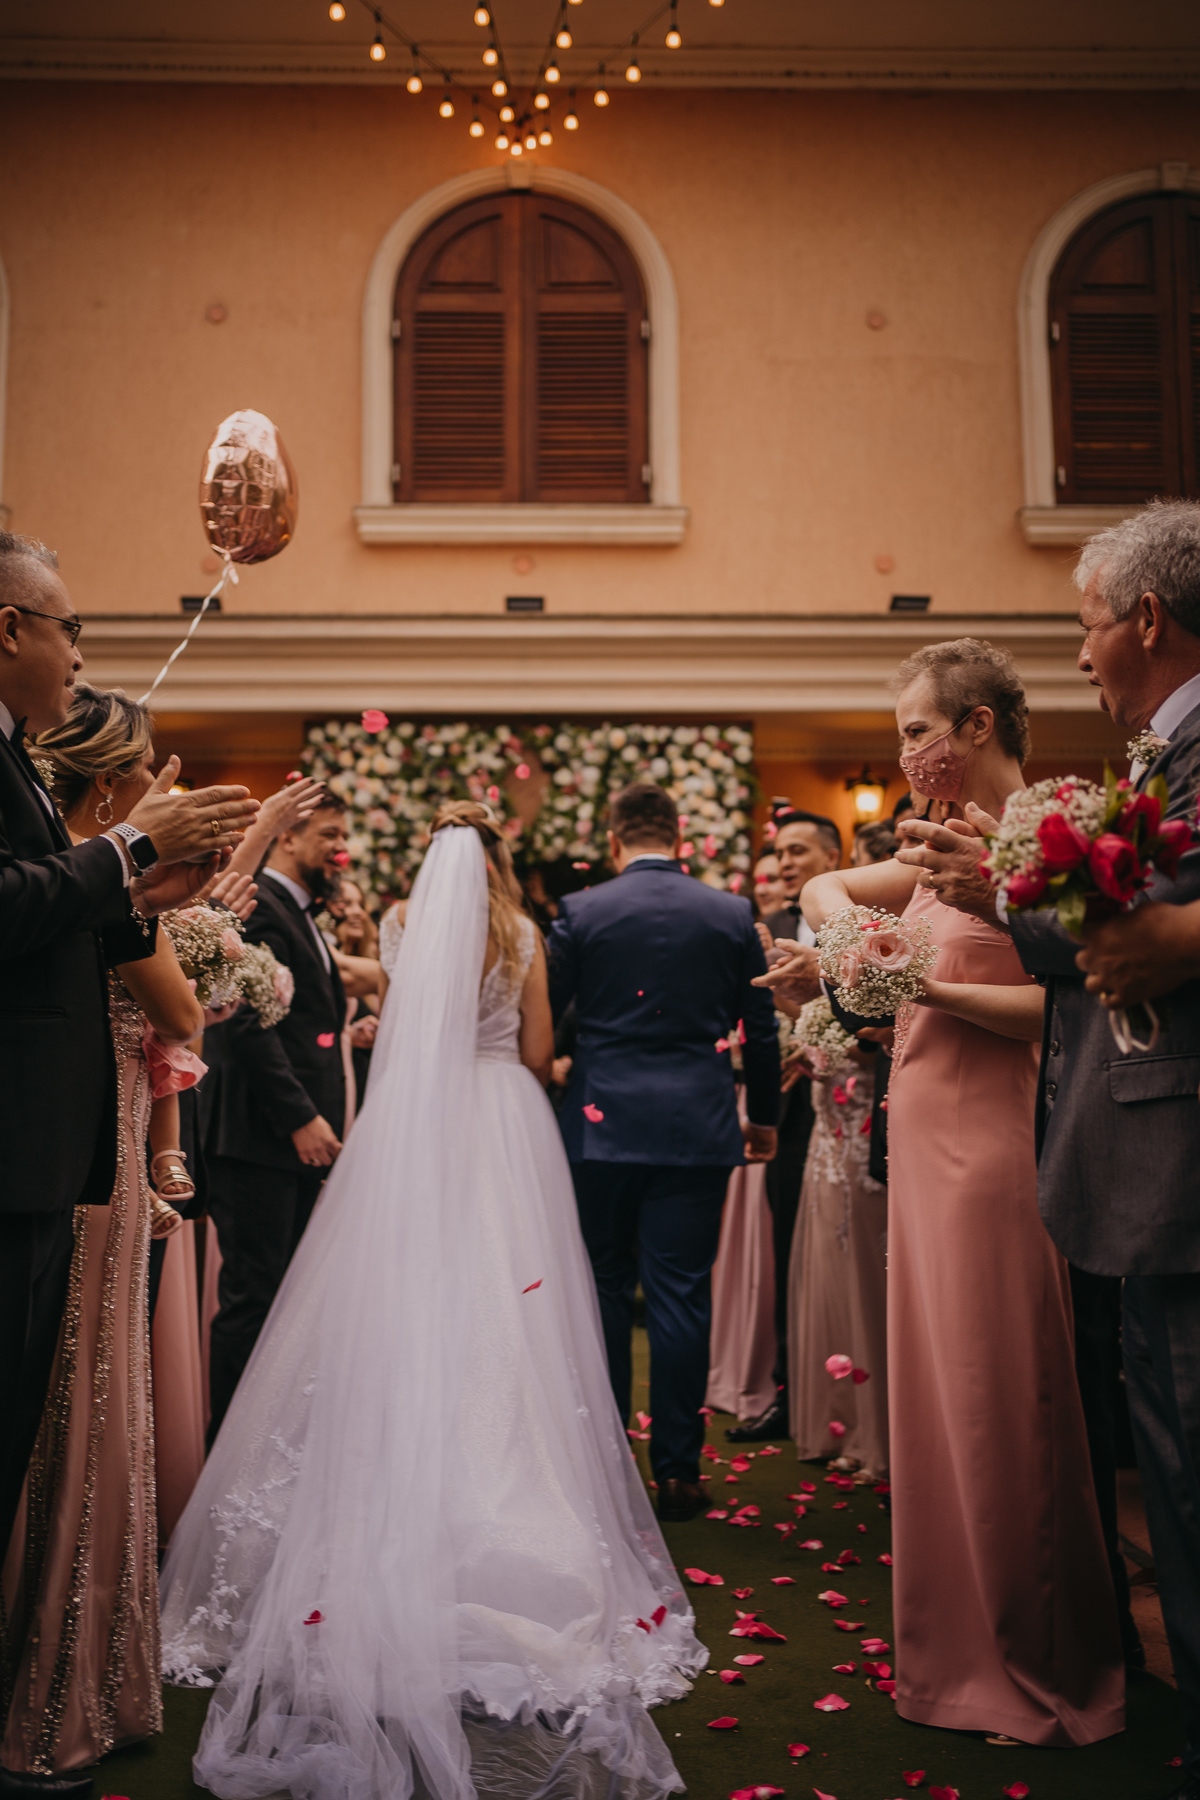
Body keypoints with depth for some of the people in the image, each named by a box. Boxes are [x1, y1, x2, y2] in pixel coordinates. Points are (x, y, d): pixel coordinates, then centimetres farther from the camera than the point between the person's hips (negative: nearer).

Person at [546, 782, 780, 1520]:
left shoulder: (581, 911, -3)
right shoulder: (733, 914, 2)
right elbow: (762, 1028, 8)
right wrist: (764, 1117, 21)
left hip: (601, 1125, 0)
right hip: (698, 1127, 0)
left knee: (605, 1292, 12)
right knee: (682, 1298, 6)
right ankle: (678, 1469, 12)